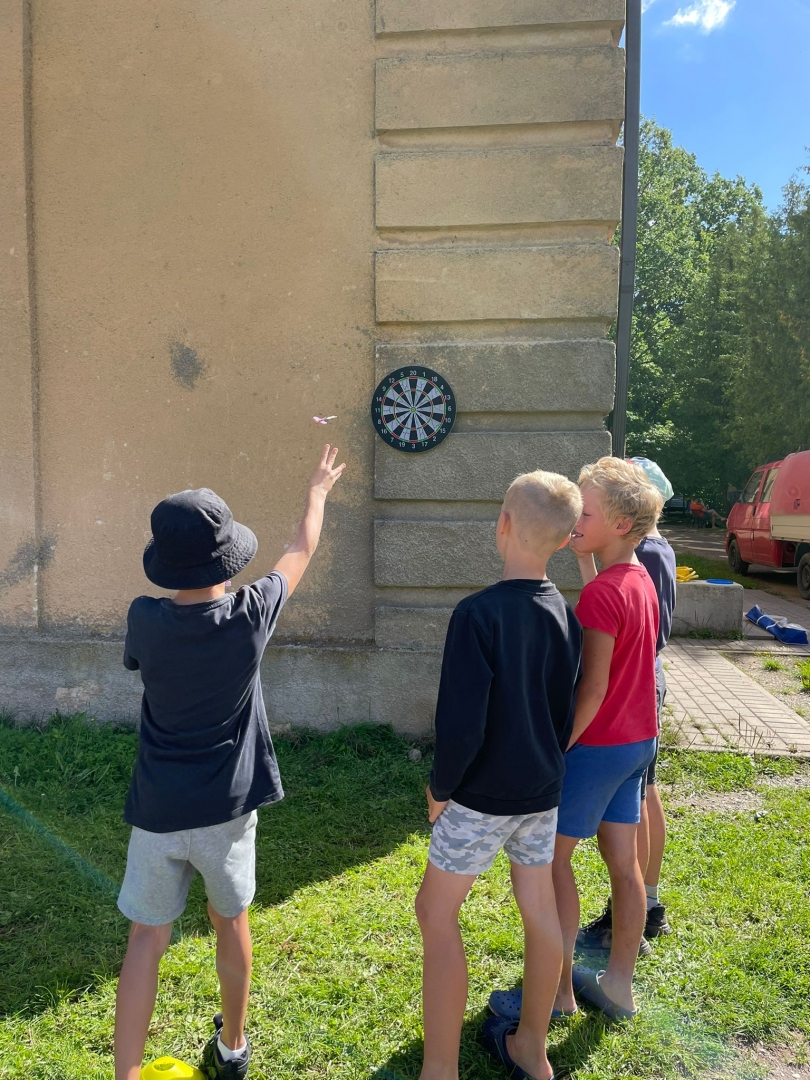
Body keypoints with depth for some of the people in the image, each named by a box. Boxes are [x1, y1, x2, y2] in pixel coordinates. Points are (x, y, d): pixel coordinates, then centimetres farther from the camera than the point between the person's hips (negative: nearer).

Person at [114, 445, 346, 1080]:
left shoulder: (145, 619, -14)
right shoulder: (250, 616, -15)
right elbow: (303, 551, 2)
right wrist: (318, 491, 20)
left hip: (158, 809, 0)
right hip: (227, 807, 1)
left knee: (147, 938, 11)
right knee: (231, 922, 21)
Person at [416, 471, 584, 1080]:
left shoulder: (479, 613, -23)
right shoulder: (565, 615, -2)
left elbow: (461, 725, -24)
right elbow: (568, 711, 9)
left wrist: (440, 787, -7)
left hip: (483, 795, -6)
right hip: (543, 790, 7)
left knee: (437, 913, 9)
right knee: (539, 908, 18)